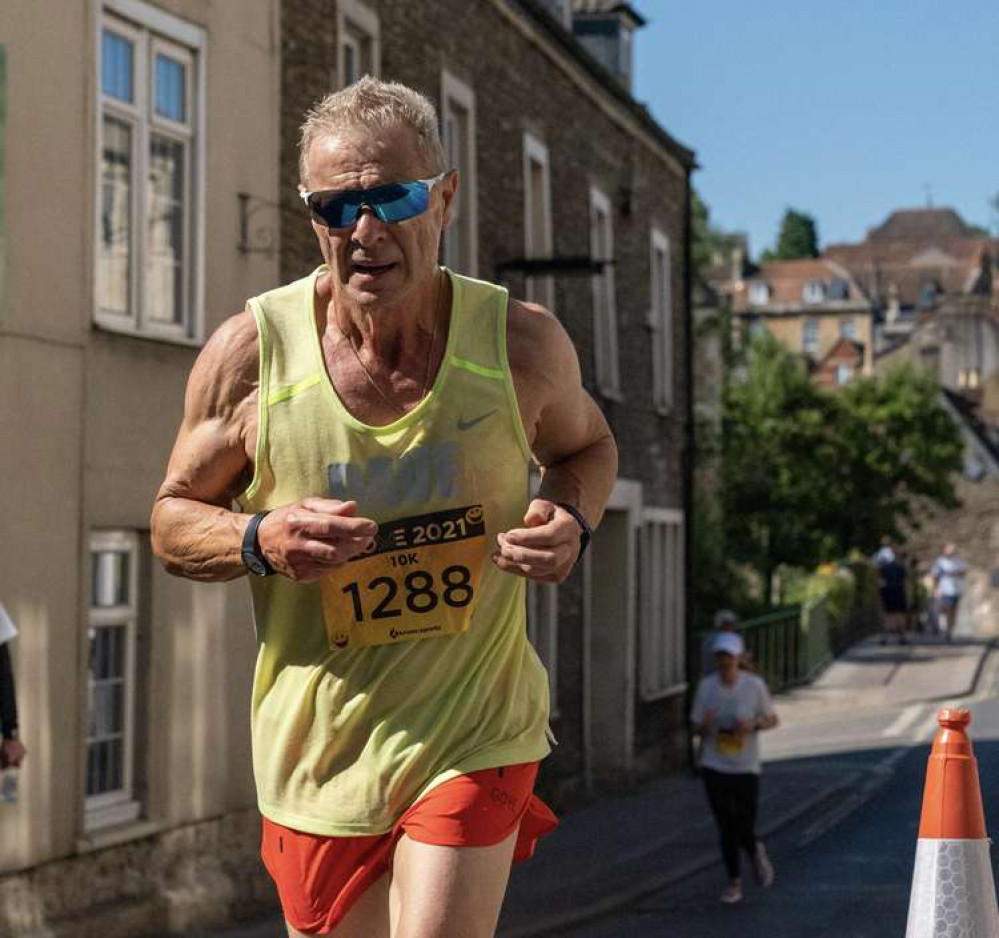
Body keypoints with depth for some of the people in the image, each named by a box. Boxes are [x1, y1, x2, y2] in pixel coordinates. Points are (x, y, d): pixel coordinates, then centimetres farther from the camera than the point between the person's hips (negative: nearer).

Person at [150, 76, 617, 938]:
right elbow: (173, 522, 2)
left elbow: (586, 445, 14)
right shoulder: (251, 352, -10)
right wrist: (260, 540, -20)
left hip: (474, 741, -1)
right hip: (315, 754, 1)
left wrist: (573, 521, -9)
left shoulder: (522, 342, -8)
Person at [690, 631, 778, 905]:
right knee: (726, 829, 4)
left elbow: (772, 720, 5)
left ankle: (756, 852, 31)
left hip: (746, 767, -1)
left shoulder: (755, 685, -6)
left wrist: (754, 724, -17)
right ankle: (734, 882, 20)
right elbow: (697, 728, 4)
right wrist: (705, 726, -20)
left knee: (744, 828, -5)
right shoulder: (706, 686, -2)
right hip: (714, 768, 1)